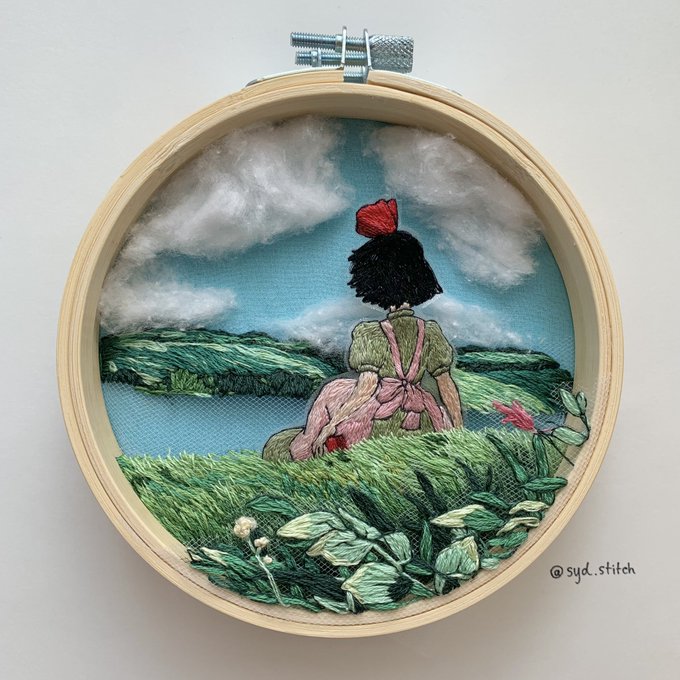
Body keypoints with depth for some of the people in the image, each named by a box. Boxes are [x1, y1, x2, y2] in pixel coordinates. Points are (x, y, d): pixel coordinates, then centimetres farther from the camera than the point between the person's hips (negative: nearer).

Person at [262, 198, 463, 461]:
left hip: (376, 427, -3)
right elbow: (448, 386, 5)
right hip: (419, 425, 3)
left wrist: (328, 427, -10)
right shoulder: (431, 333, 3)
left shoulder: (371, 334, -10)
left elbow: (366, 389, -16)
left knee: (335, 393, 19)